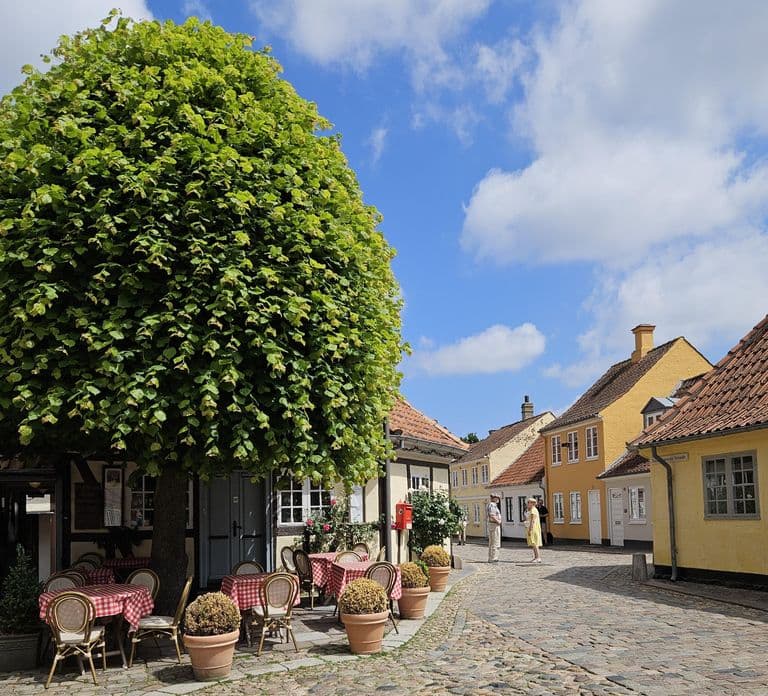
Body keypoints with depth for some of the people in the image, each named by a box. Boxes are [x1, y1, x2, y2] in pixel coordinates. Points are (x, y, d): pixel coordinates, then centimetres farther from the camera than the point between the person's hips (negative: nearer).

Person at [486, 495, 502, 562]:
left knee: (491, 543, 12)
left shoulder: (492, 505, 16)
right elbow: (492, 516, -28)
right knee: (495, 542, -7)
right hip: (494, 525, -11)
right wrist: (498, 521, -17)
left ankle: (491, 558, 16)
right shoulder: (493, 505, -16)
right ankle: (493, 559, -7)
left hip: (491, 524, 11)